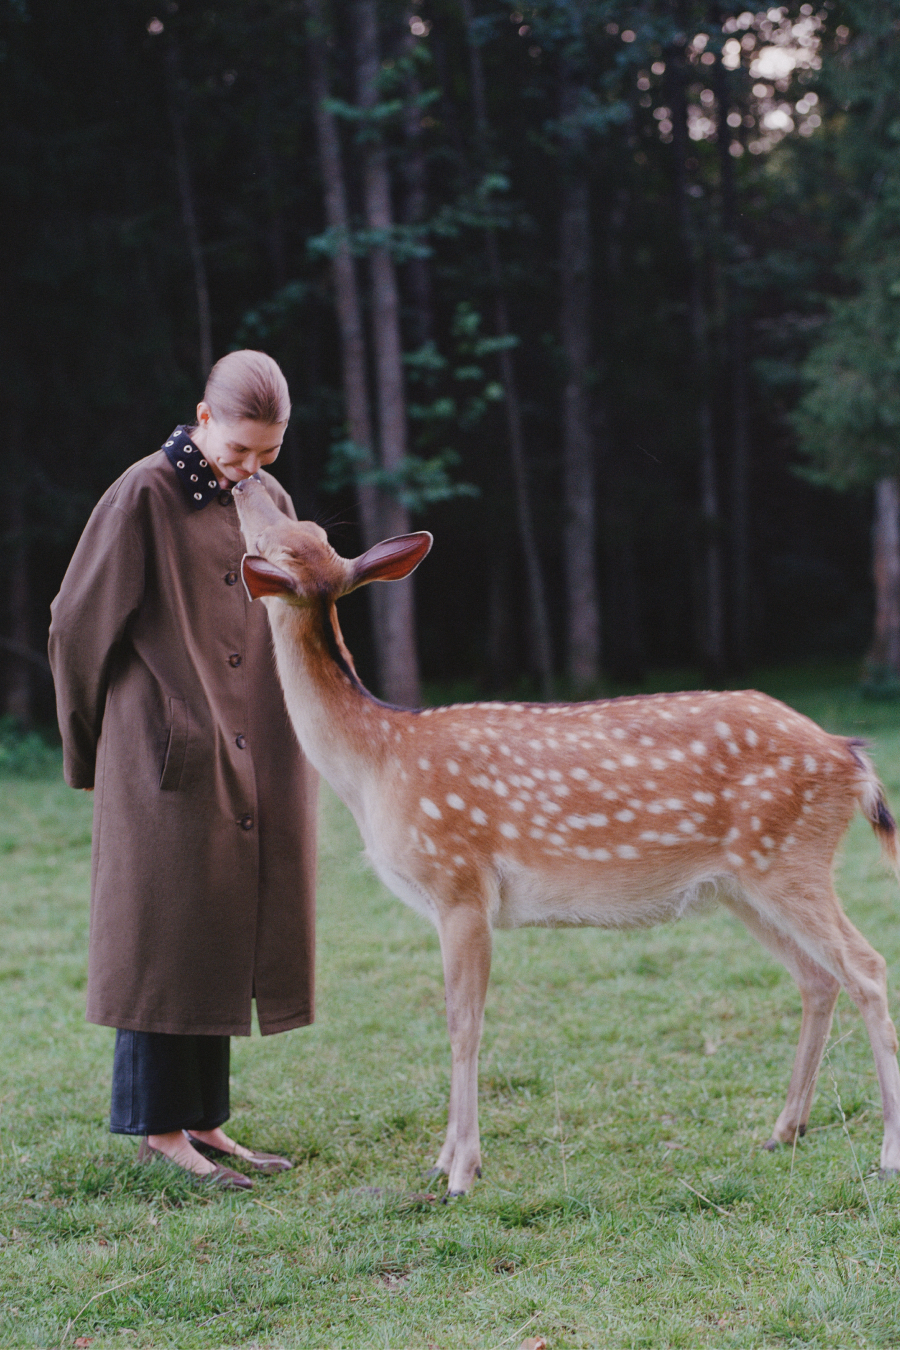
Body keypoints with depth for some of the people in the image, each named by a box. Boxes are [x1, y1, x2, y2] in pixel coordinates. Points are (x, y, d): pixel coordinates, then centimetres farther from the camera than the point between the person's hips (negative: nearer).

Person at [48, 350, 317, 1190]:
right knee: (168, 931, -2)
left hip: (254, 759, 6)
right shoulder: (144, 497, -9)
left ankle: (202, 1120, 18)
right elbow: (80, 622, -4)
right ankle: (159, 1129, 7)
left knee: (227, 937, 9)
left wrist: (292, 746, 20)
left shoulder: (269, 504, 10)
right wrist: (92, 750, 5)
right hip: (172, 757, -6)